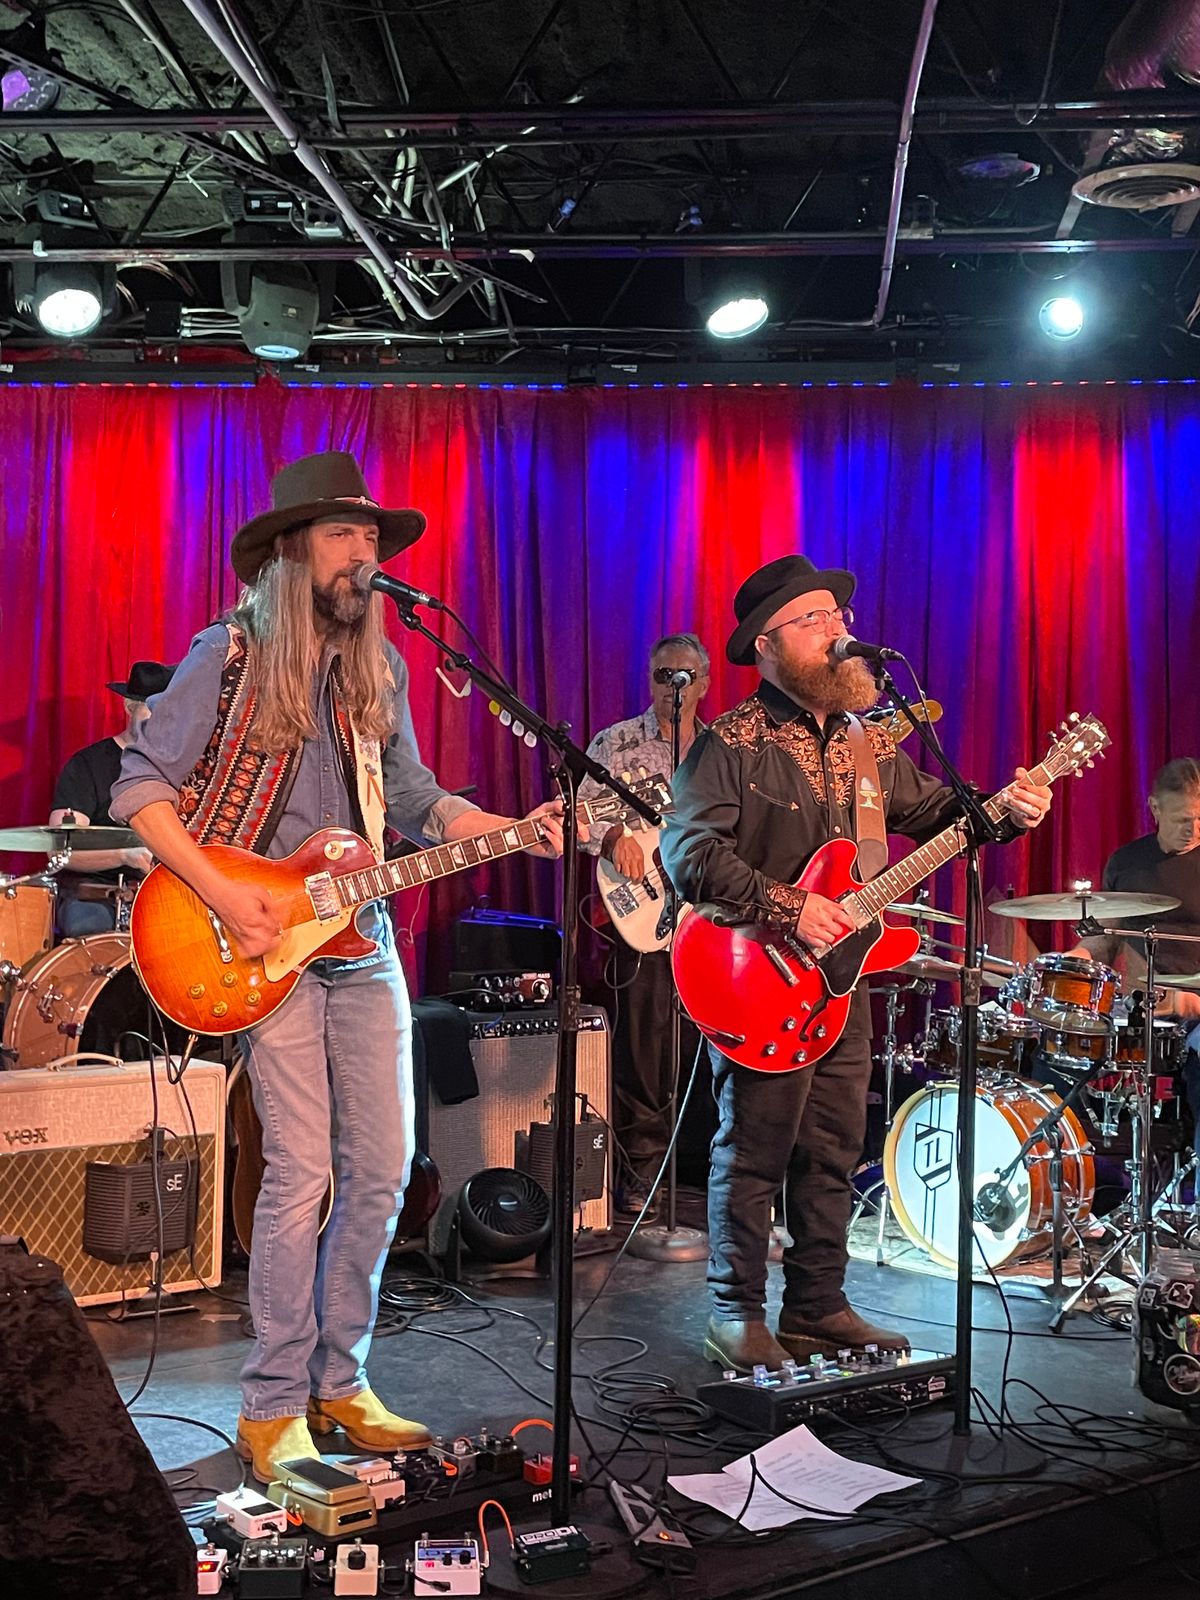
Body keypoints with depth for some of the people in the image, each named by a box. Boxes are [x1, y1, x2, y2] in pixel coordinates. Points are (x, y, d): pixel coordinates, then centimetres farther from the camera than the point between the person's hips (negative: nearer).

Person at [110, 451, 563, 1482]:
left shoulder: (378, 669, 11)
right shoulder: (229, 655, -6)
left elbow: (414, 800, 16)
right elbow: (141, 787, -6)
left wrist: (520, 831, 1)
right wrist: (222, 894, -16)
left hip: (360, 942, 6)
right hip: (268, 945, -6)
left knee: (383, 1165, 5)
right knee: (301, 1172, -9)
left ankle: (339, 1383, 20)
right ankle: (273, 1407, 5)